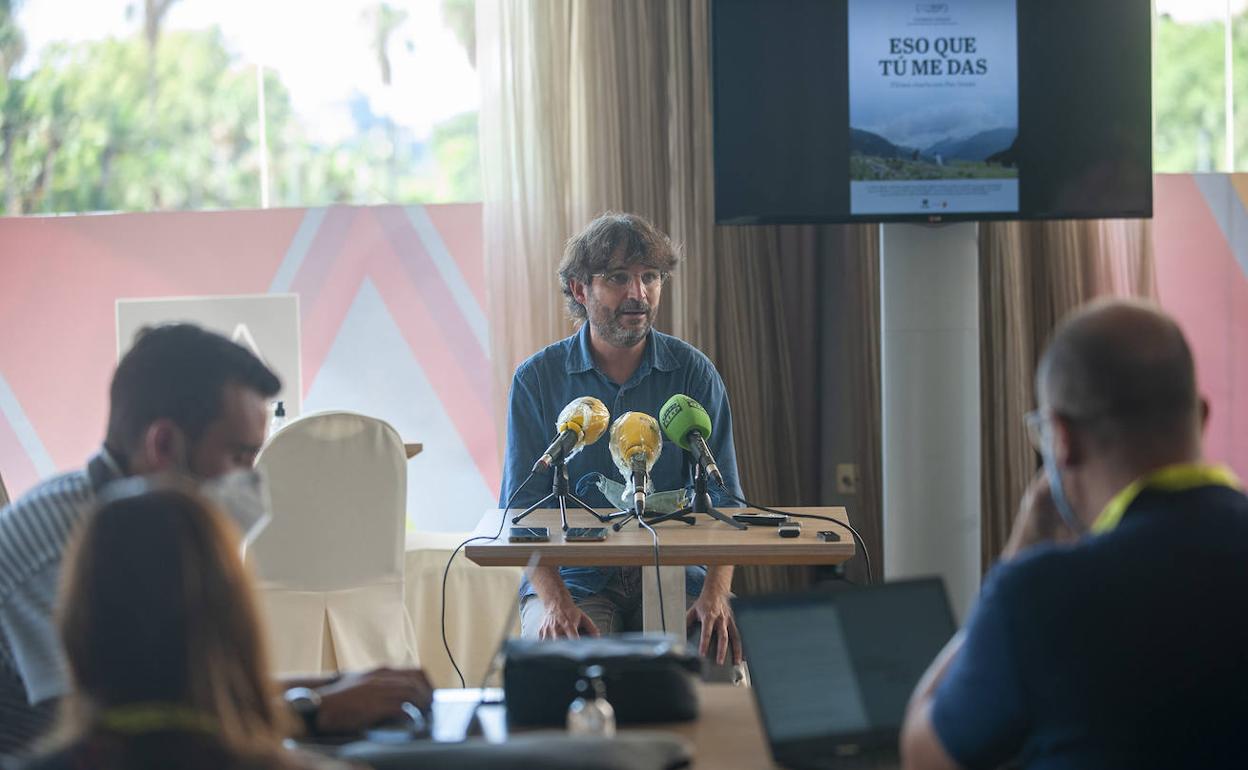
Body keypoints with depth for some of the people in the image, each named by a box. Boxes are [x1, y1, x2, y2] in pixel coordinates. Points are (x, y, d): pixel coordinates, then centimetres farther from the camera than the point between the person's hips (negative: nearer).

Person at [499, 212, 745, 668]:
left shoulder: (695, 373, 3)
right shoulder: (537, 379, 0)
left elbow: (723, 499, 0)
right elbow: (523, 508, -4)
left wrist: (715, 594, -19)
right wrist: (555, 601, -22)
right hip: (575, 578, -1)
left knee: (720, 649, -28)